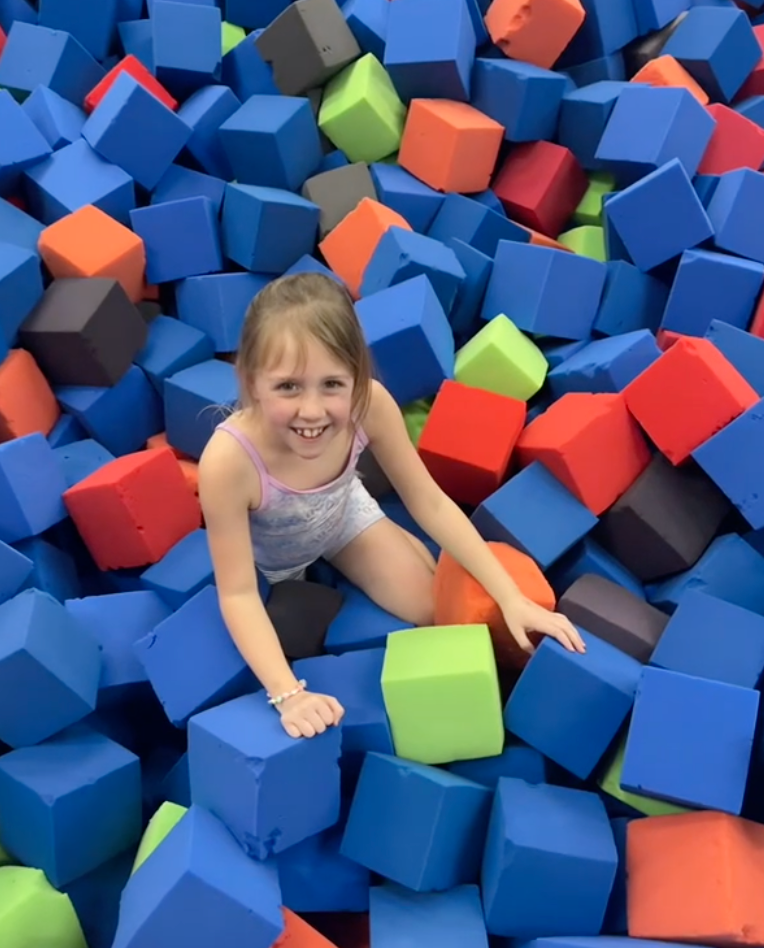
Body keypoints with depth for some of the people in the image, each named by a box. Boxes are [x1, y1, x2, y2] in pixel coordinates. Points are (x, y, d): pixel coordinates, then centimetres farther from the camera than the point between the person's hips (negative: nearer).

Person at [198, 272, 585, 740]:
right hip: (269, 558, -2)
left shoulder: (371, 404, -36)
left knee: (440, 608, 3)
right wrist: (288, 695, -43)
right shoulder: (228, 459, -45)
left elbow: (430, 503, -23)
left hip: (343, 516, 2)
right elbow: (238, 594, -33)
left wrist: (512, 599, -25)